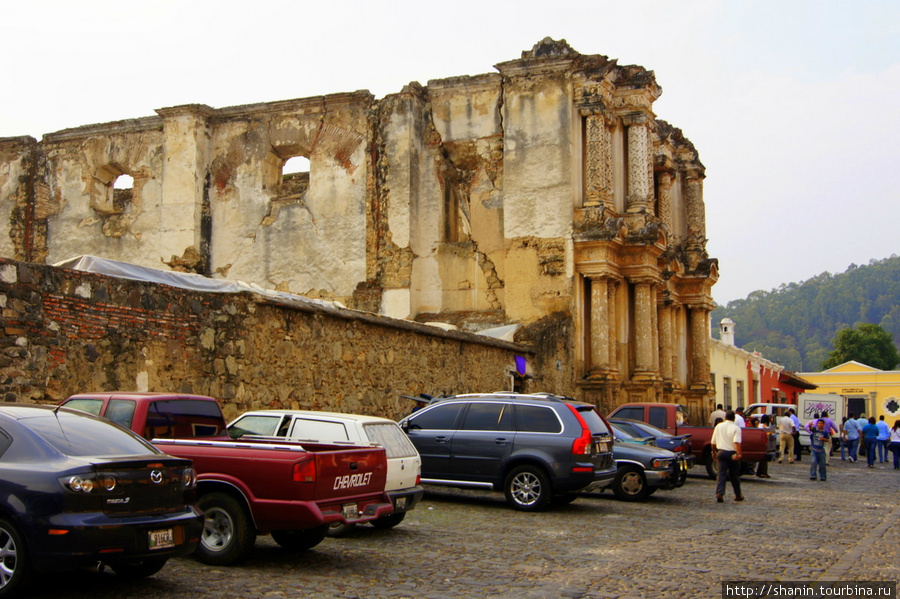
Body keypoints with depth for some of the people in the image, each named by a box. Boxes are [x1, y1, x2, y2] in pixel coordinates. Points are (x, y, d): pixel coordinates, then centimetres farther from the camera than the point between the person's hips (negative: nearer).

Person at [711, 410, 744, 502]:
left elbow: (713, 442, 12)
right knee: (734, 475, 10)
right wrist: (739, 454, -27)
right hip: (732, 453, -2)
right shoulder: (736, 428, -7)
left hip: (721, 452, 2)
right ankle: (738, 495, 22)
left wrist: (714, 452, 24)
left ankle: (719, 493, -20)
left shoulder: (718, 426, 6)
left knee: (721, 473, -2)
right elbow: (736, 442, -23)